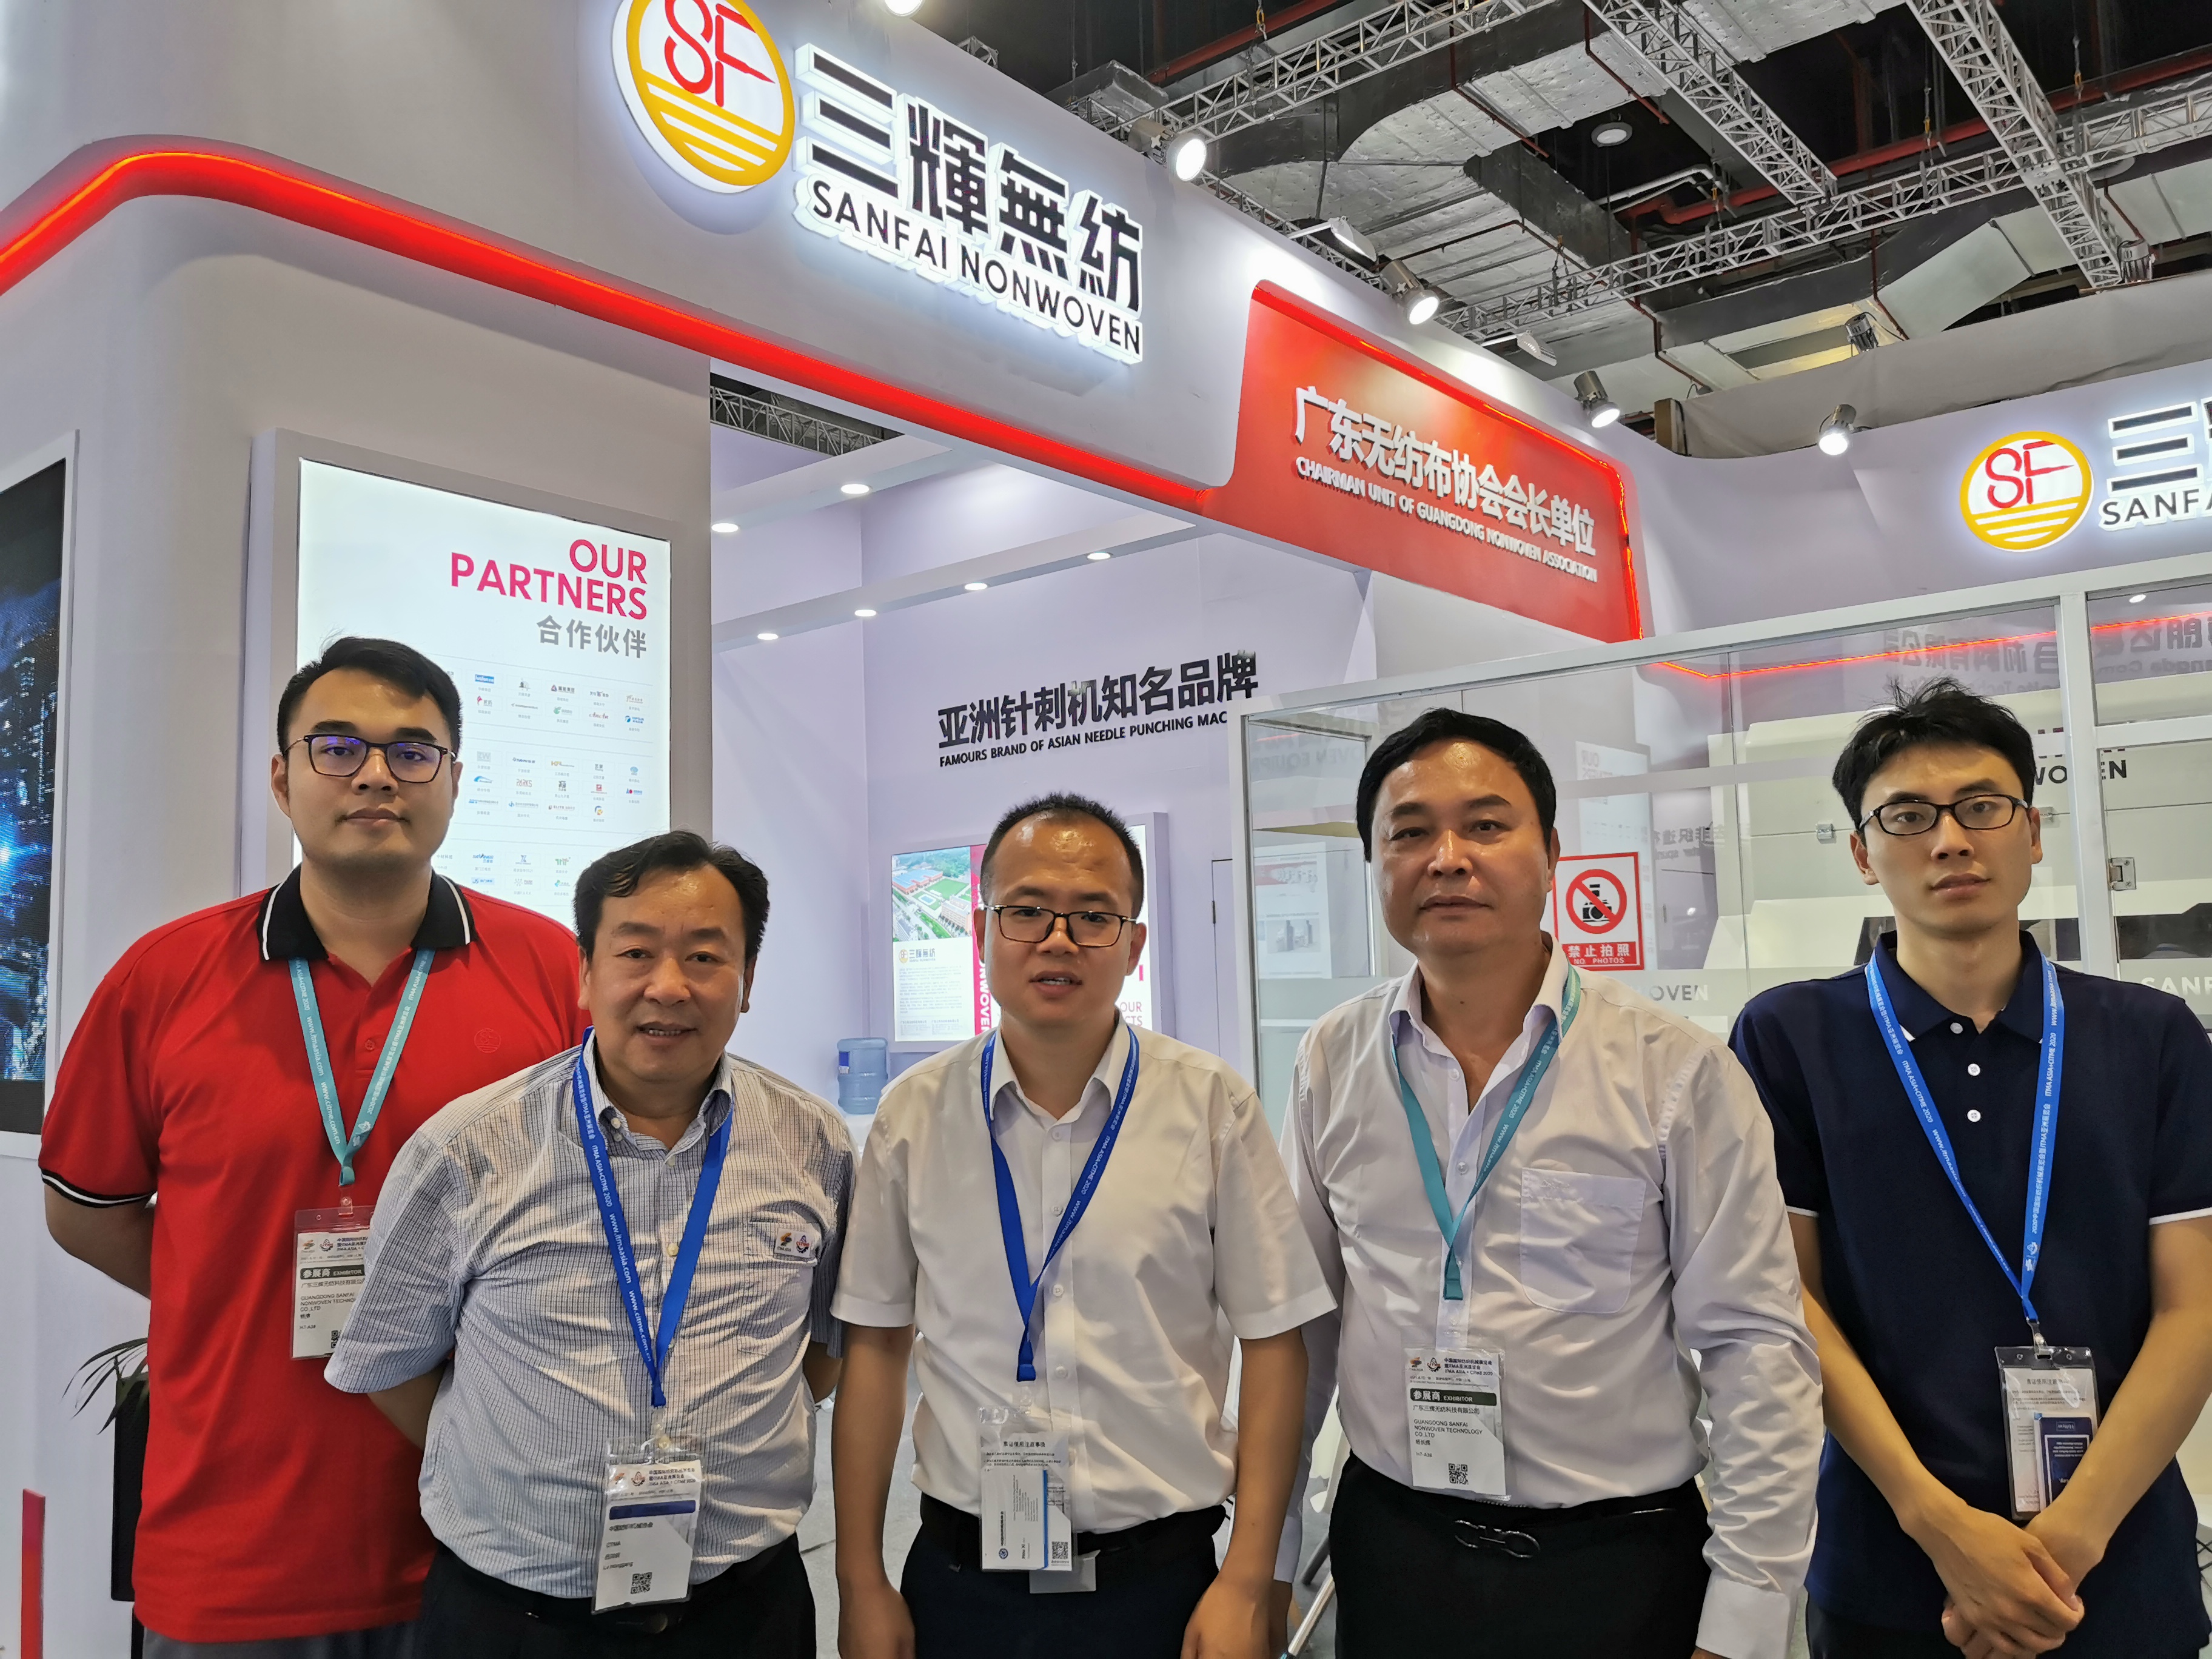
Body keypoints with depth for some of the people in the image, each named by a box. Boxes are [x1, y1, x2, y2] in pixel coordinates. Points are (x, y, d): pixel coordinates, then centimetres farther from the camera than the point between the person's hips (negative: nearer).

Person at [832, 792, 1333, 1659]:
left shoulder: (1215, 1106, -7)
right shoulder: (914, 1114, -2)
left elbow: (1272, 1340, -5)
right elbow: (875, 1345, 2)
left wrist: (1246, 1585, -7)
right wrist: (861, 1583, 1)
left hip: (1160, 1582, -1)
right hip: (958, 1578, 2)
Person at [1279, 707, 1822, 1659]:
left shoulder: (1679, 1072, -11)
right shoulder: (1332, 1065, -2)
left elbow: (1754, 1349, -8)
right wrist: (1263, 1561, 7)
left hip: (1620, 1568, -2)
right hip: (1388, 1548, 2)